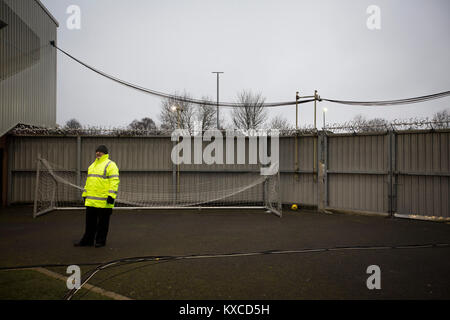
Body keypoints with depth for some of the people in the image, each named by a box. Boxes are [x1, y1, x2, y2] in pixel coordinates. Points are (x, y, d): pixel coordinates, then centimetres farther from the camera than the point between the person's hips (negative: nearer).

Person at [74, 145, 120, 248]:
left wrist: (111, 196, -21)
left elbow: (114, 181, -15)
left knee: (103, 222, 4)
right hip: (91, 200, 7)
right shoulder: (92, 165, 20)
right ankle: (87, 240, 23)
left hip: (104, 201, -7)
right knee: (90, 221, 13)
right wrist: (85, 194, 21)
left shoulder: (110, 165, -7)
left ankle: (101, 241, 16)